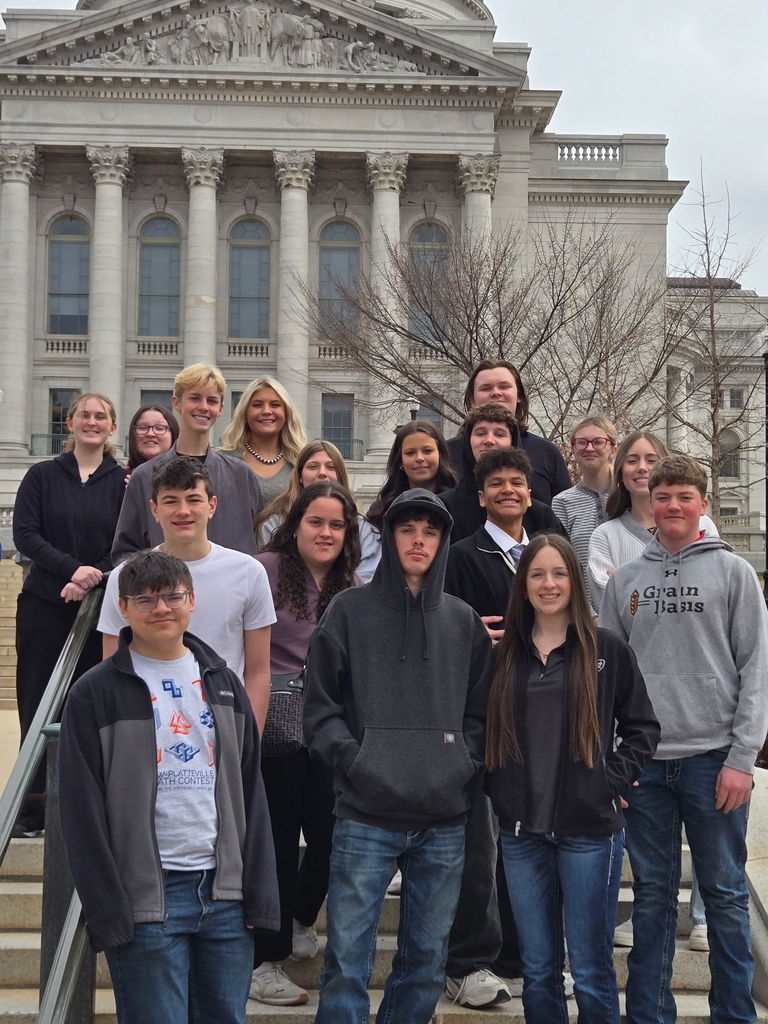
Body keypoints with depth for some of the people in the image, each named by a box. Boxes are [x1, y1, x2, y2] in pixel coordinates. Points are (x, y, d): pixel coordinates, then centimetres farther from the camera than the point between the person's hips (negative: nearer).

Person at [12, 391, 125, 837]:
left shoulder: (125, 481, 6)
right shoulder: (42, 476, 7)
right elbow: (25, 534, -3)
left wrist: (93, 580, -16)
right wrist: (73, 569, -16)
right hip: (44, 605, 1)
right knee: (38, 706, 1)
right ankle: (33, 808, 8)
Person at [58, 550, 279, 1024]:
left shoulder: (223, 683, 11)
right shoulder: (96, 694, -3)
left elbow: (251, 793, 11)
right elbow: (83, 811, -6)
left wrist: (260, 892, 4)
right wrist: (108, 911, -11)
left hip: (226, 892, 4)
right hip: (147, 896, -4)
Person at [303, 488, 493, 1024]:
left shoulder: (464, 621, 12)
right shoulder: (350, 611, 3)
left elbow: (481, 710, 15)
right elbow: (321, 705, 1)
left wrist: (467, 764, -1)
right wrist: (352, 760, -12)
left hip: (445, 821, 3)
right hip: (365, 818, -3)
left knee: (428, 959, 11)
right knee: (347, 959, -2)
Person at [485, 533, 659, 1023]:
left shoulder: (608, 648, -1)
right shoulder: (506, 652, 8)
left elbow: (643, 727, 2)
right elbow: (487, 729, 16)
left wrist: (613, 780, -8)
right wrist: (498, 788, 3)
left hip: (589, 829, -3)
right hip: (522, 830, 3)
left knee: (591, 973, 3)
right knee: (538, 972, 12)